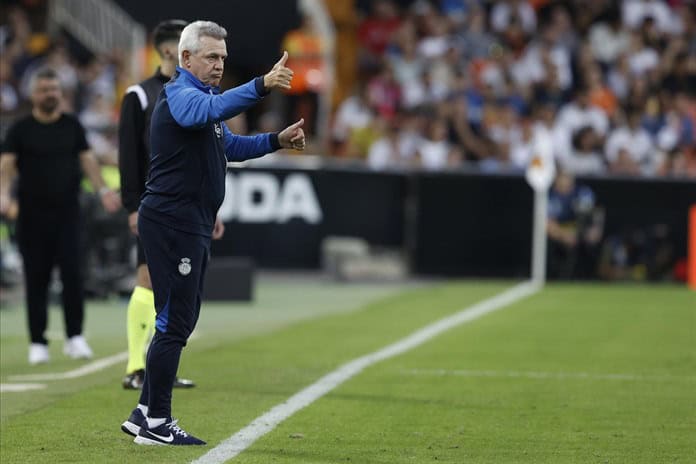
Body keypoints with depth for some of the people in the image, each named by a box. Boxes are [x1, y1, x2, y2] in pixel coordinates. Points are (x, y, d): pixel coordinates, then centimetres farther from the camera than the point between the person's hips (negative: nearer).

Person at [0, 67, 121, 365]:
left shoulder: (72, 126, 9)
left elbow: (87, 159, 5)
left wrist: (102, 190, -11)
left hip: (67, 210, 1)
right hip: (32, 214, -1)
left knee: (72, 273, -10)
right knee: (36, 278, 1)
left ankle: (75, 337, -3)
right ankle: (38, 343, 7)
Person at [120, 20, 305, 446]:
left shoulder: (202, 93, 20)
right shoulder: (180, 94, -13)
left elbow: (229, 145, 30)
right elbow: (209, 110, -36)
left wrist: (277, 141, 15)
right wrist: (261, 87, -48)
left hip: (193, 227, 10)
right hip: (171, 222, -10)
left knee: (181, 321, 14)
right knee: (174, 323, -8)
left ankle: (145, 414, 21)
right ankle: (155, 424, -4)